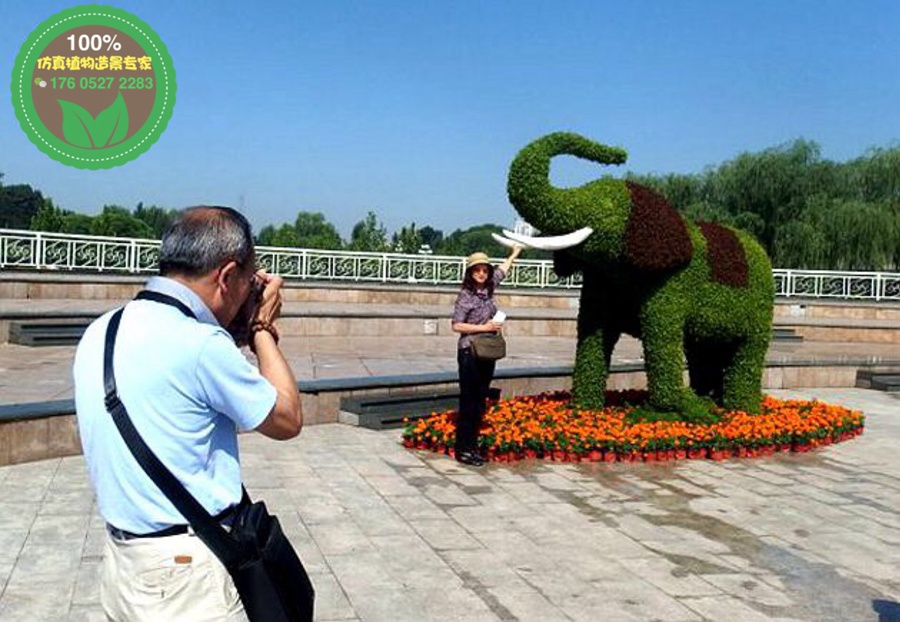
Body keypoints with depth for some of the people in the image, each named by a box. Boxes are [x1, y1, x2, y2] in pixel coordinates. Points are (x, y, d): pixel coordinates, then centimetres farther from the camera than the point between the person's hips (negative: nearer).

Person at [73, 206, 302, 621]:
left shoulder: (101, 332, 2)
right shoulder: (201, 345, -22)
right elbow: (287, 420, -9)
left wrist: (239, 333, 9)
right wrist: (263, 331, 1)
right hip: (186, 573, -8)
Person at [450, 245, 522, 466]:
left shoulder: (488, 289, 8)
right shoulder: (466, 295, -10)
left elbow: (502, 270, 27)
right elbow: (456, 325, -13)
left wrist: (515, 253, 41)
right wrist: (484, 327, -15)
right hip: (469, 353, -7)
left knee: (480, 401, 9)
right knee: (468, 401, -3)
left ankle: (473, 446, 16)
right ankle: (462, 449, 2)